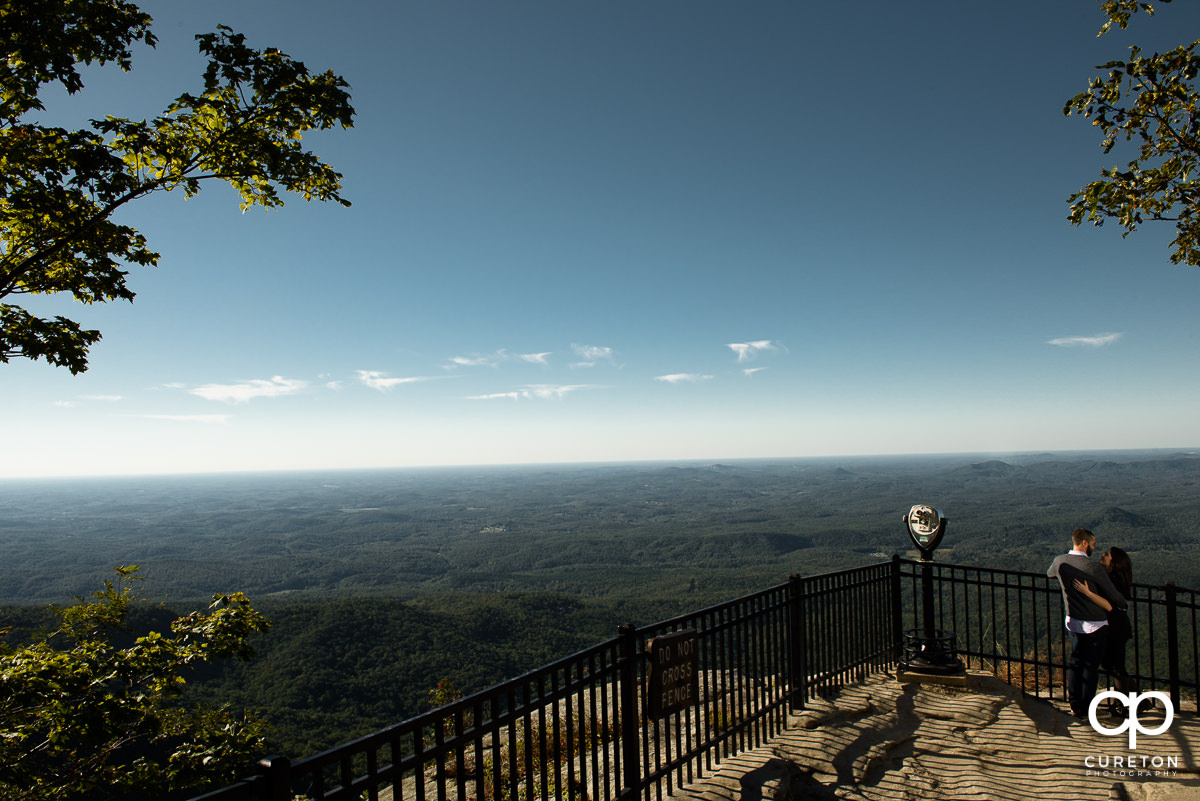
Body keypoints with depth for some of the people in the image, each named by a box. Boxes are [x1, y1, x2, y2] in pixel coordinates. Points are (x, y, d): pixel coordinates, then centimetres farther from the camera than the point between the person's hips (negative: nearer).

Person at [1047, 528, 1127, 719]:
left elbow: (1049, 573, 20)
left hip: (1073, 622, 5)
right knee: (1091, 666, 6)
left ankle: (1075, 704, 19)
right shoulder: (1093, 568, -21)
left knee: (1076, 663, 16)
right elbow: (1113, 595, -8)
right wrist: (1123, 604, 13)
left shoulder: (1059, 561, -5)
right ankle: (1085, 709, 13)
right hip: (1095, 624, -5)